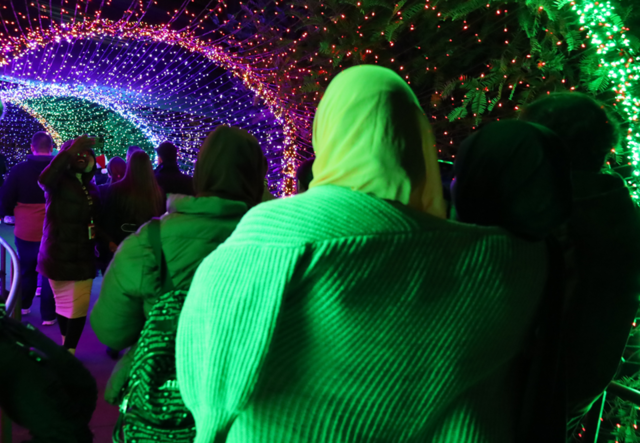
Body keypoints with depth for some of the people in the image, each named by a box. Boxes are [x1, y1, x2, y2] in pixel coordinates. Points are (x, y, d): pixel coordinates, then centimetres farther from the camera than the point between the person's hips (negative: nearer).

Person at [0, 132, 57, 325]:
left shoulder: (19, 170, -10)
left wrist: (18, 214, 12)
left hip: (25, 231, 1)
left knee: (26, 270, 22)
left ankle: (23, 306, 36)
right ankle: (48, 315, 13)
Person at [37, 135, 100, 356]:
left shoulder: (89, 186, 12)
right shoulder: (58, 181, -7)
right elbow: (44, 179, -32)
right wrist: (70, 150, -37)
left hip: (83, 255, 5)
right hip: (59, 254, -4)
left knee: (78, 307, -1)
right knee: (64, 304, 7)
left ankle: (68, 351, 5)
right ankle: (67, 349, 21)